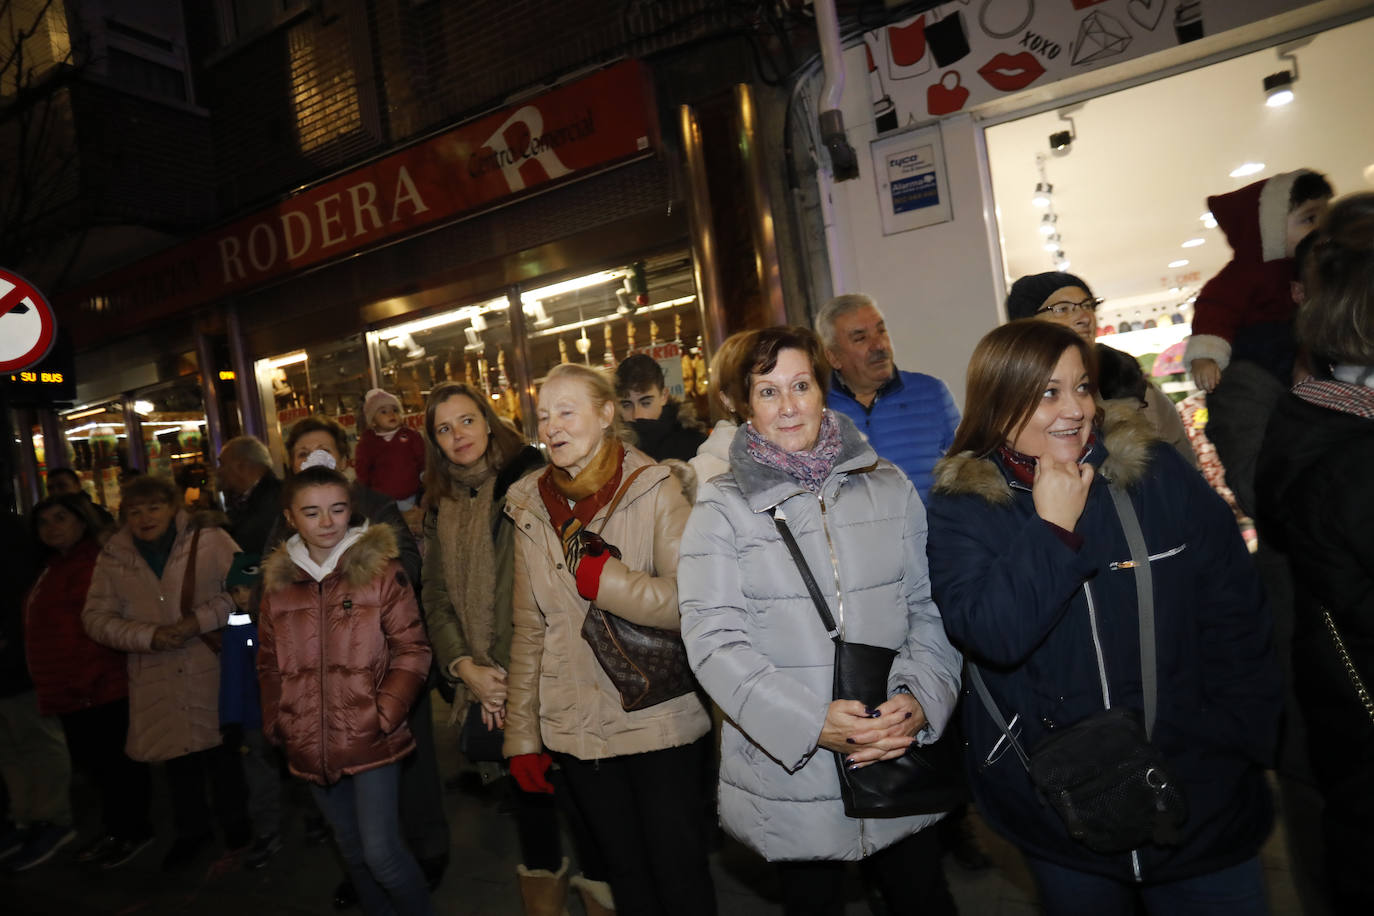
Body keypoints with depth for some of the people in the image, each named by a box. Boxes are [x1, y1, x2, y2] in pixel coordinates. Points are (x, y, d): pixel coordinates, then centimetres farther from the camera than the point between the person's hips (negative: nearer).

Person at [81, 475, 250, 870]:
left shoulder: (208, 539, -9)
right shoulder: (113, 557, 2)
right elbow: (96, 617, 2)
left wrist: (197, 620, -21)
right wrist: (150, 636, -12)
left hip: (212, 667, -2)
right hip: (157, 679, 3)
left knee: (222, 748, 11)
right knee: (178, 755, 15)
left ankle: (235, 819, 35)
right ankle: (191, 830, 37)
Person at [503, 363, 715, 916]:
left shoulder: (654, 490, -9)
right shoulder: (530, 508, 4)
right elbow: (530, 629, 7)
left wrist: (601, 577, -21)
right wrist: (522, 733, 7)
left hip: (660, 720, -3)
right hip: (576, 727, 4)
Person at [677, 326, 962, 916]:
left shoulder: (888, 487, 3)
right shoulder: (722, 508, -6)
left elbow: (930, 607, 4)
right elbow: (713, 638, -13)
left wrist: (920, 701, -12)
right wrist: (812, 723, -21)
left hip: (901, 760, 3)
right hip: (789, 774, -2)